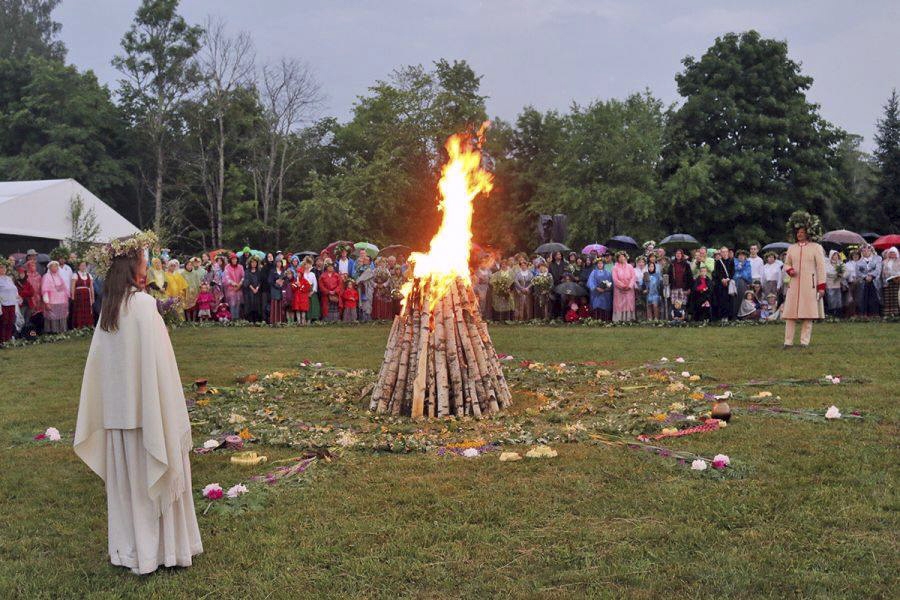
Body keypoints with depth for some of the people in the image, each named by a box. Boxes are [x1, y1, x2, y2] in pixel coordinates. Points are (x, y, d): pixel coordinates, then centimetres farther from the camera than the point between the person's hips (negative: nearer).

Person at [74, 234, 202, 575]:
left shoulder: (108, 307, 4)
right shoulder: (143, 304, -16)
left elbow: (99, 363, 9)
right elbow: (157, 361, -18)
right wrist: (172, 414, -12)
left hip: (116, 409, 6)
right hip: (147, 406, -6)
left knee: (125, 478, 14)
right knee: (155, 476, 6)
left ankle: (129, 549, 25)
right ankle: (166, 547, 16)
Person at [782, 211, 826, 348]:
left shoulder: (816, 248, 1)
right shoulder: (792, 248, 11)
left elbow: (821, 268, -1)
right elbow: (787, 264, 22)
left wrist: (821, 286, -5)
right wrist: (789, 270, -2)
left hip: (809, 286, -3)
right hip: (794, 285, 3)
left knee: (808, 315, -1)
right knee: (790, 314, -1)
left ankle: (805, 342, 5)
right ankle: (788, 342, 3)